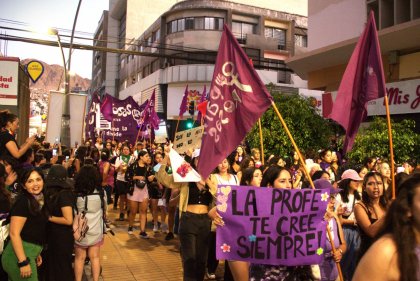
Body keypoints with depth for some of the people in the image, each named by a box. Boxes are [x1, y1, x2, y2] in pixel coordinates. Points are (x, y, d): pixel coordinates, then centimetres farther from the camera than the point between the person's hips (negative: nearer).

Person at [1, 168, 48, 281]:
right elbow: (14, 233, -21)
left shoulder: (39, 201, 10)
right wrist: (23, 262, -24)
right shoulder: (23, 202, -16)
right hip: (19, 255, -9)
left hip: (29, 253, 9)